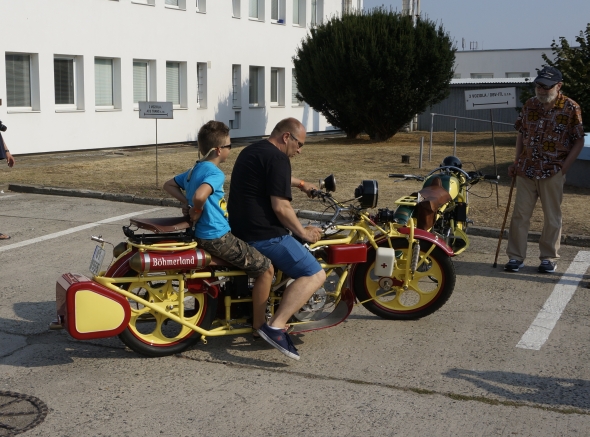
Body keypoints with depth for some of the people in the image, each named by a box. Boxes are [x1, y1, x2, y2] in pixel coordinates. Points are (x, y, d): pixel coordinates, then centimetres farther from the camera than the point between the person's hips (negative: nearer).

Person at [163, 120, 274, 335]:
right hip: (217, 237, -10)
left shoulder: (193, 171, 12)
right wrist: (196, 213, -17)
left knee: (253, 256, 29)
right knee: (265, 268, -5)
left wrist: (186, 202, 12)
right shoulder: (215, 173, -17)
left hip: (203, 235, 10)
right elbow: (200, 195, -36)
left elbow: (168, 184, 24)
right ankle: (259, 324, 1)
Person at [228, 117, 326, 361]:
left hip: (239, 229, 11)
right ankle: (275, 326, -23)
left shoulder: (253, 150, 17)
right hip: (263, 235, -11)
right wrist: (304, 233, -8)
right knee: (315, 275, -12)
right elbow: (280, 206, -20)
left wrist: (300, 183, 50)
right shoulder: (277, 158, -15)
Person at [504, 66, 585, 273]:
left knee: (552, 217, 7)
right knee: (520, 214, 5)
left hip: (553, 172, -3)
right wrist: (516, 162, 8)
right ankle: (516, 256, 13)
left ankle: (549, 258, 18)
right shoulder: (530, 105, 5)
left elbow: (579, 141, -4)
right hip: (526, 170, 4)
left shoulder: (571, 108, -7)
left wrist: (564, 167, -11)